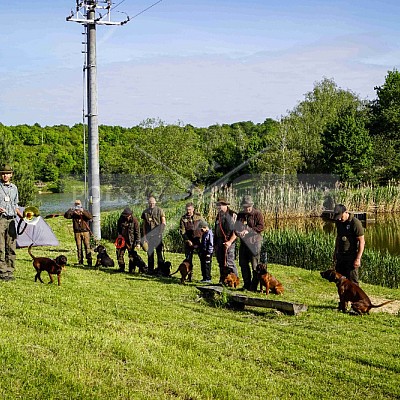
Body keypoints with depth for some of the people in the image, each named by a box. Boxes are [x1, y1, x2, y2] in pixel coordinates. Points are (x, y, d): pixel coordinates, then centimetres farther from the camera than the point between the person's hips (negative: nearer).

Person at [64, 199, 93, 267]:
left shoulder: (85, 212, 1)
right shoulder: (73, 213, 4)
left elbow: (90, 217, -19)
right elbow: (66, 216, -12)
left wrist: (83, 211, -30)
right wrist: (70, 210, -27)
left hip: (85, 232, -2)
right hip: (77, 232, 2)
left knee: (87, 247, -6)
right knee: (79, 247, 5)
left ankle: (89, 262, -4)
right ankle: (80, 262, 13)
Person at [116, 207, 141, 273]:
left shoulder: (134, 220, -10)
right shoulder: (121, 219, 0)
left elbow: (137, 232, -8)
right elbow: (118, 228, 18)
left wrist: (138, 242, -12)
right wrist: (119, 234, 0)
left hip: (131, 241, -3)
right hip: (122, 240, 4)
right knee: (120, 253, 3)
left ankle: (131, 269, 9)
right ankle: (121, 268, 15)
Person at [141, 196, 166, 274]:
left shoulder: (159, 210, 1)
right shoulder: (145, 212, 10)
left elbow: (164, 222, 0)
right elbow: (144, 225, 14)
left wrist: (160, 231, -15)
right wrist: (144, 235, 8)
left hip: (157, 234, -3)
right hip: (148, 235, 3)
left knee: (159, 251, -3)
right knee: (150, 252, 6)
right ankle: (150, 269, 12)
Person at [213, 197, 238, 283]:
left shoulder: (232, 215, -7)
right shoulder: (218, 215, 17)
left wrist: (230, 241, -21)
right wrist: (214, 243, 20)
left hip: (228, 242, -7)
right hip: (219, 242, 7)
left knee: (229, 263, -10)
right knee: (221, 263, 10)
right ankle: (222, 281, 18)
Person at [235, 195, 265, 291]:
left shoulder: (257, 214, -3)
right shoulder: (240, 215, 14)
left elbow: (261, 227, -12)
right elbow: (236, 227, 19)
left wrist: (248, 231, -20)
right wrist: (238, 232, -5)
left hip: (254, 242, -6)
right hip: (243, 242, 6)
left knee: (255, 264, -6)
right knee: (243, 263, 9)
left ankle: (254, 286, -2)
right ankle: (247, 284, 19)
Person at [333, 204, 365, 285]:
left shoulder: (355, 223, -16)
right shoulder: (339, 222, 7)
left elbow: (362, 242, -16)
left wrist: (358, 258, -19)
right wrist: (335, 252, 23)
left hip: (351, 257, -7)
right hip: (340, 256, 7)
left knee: (352, 281, -5)